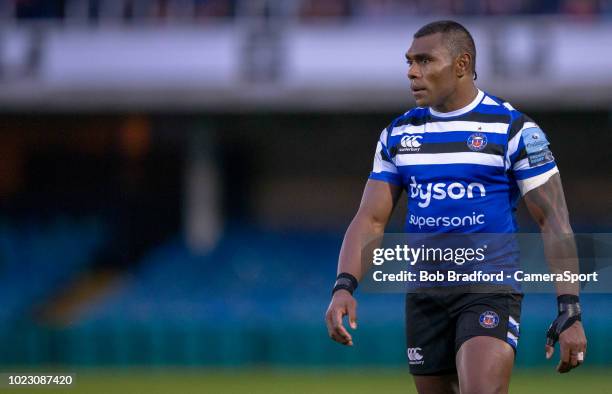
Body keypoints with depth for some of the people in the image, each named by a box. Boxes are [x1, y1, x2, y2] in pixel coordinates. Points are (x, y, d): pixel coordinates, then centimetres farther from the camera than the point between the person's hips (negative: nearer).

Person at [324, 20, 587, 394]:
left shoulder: (513, 129, -4)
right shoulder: (398, 134, 10)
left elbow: (554, 223, -4)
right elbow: (371, 219, 7)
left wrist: (570, 312, -11)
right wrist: (343, 286, -11)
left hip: (490, 288, -5)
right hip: (425, 293, 5)